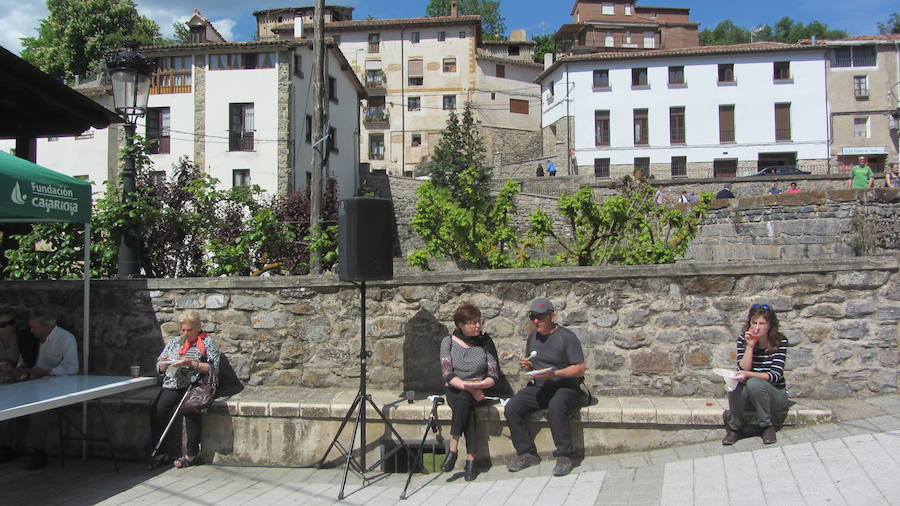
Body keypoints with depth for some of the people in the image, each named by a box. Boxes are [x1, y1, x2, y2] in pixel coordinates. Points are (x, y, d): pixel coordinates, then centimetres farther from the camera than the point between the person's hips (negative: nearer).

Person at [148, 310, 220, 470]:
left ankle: (192, 453, -22)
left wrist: (191, 363, -15)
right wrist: (166, 363, 0)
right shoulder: (174, 342, 23)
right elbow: (159, 368, 25)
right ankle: (160, 452, -15)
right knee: (157, 410, -25)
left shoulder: (207, 342, 8)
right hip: (171, 386, 4)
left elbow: (214, 368, -4)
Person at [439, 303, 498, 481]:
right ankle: (471, 458, -33)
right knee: (465, 400, -33)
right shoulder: (449, 342, 2)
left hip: (479, 391, 0)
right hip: (454, 391, 0)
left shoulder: (485, 342, 4)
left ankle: (453, 448, -31)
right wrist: (468, 387, -23)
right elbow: (447, 375, -8)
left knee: (464, 399, -33)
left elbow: (493, 377, 0)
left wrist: (477, 386, -21)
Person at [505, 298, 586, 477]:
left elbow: (580, 369, -12)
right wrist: (526, 365, 1)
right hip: (538, 388, 6)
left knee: (555, 407, -38)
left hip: (565, 388, -6)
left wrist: (554, 373, -24)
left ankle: (565, 456, -24)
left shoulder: (566, 337, -8)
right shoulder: (532, 338, 13)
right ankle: (527, 453, -6)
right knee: (511, 408, -17)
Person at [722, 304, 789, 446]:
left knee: (754, 383, -34)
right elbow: (743, 370, -12)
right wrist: (750, 346, -22)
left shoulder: (780, 341, -10)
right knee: (735, 387, -32)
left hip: (775, 395, -2)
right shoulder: (743, 339, -4)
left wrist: (748, 374, -34)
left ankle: (767, 425, -13)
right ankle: (734, 426, -6)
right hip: (750, 397, 2)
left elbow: (776, 375, -19)